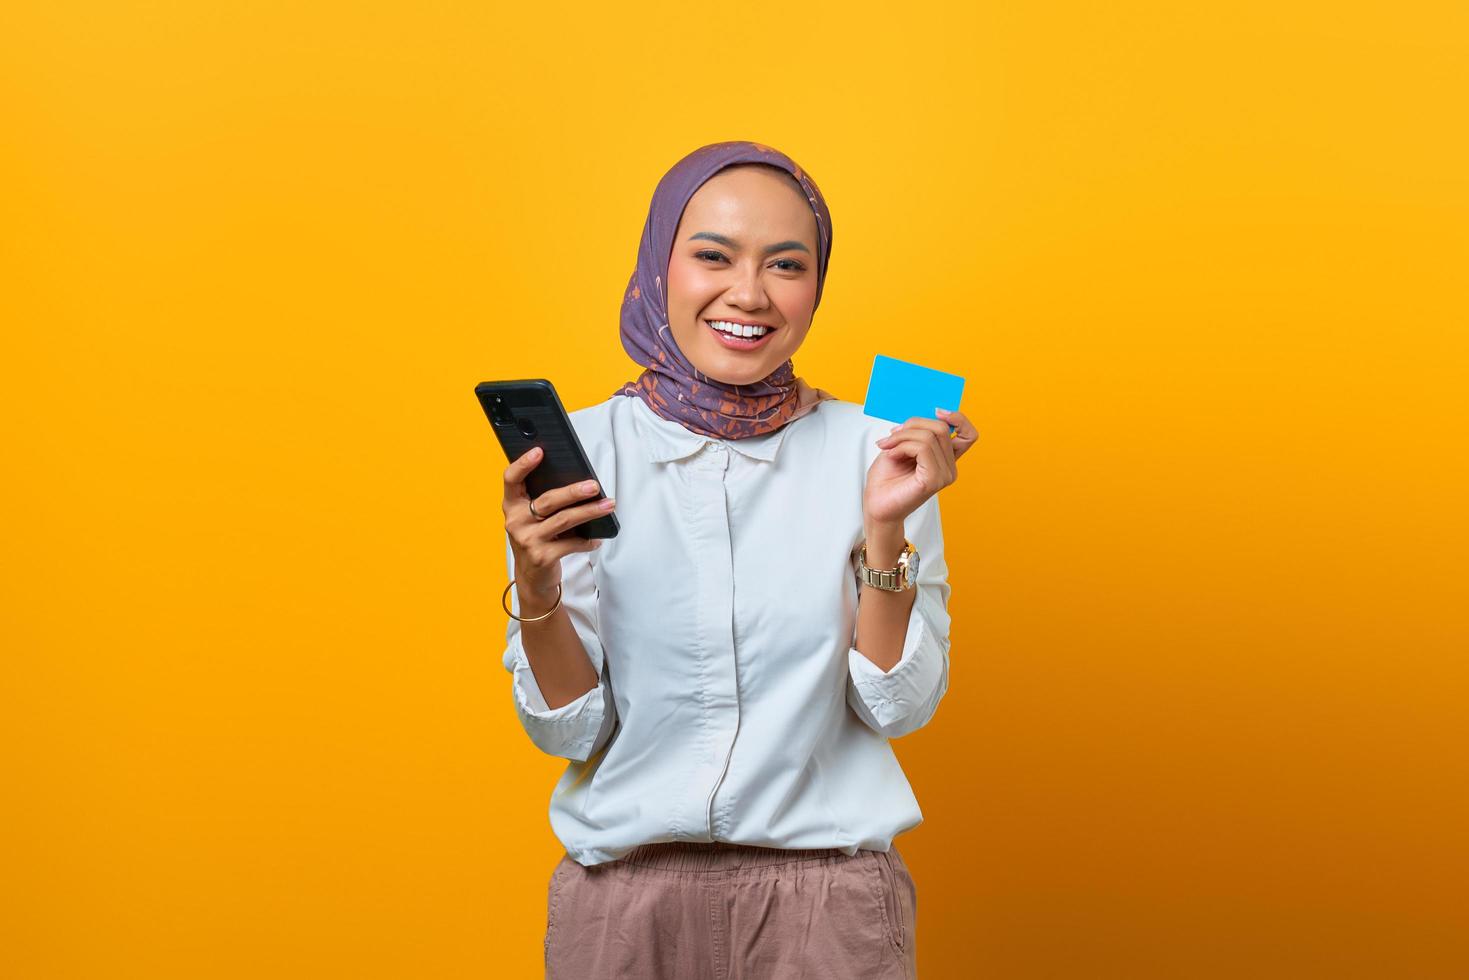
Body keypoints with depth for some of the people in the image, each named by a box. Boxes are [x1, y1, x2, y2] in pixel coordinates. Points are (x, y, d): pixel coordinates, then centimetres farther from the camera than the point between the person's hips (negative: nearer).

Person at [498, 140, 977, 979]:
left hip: (829, 888, 0)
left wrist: (886, 531, -17)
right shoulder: (576, 450, -5)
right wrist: (537, 588, -21)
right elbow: (569, 729, -4)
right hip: (624, 887, 1)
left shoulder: (875, 453, -5)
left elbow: (899, 708, -6)